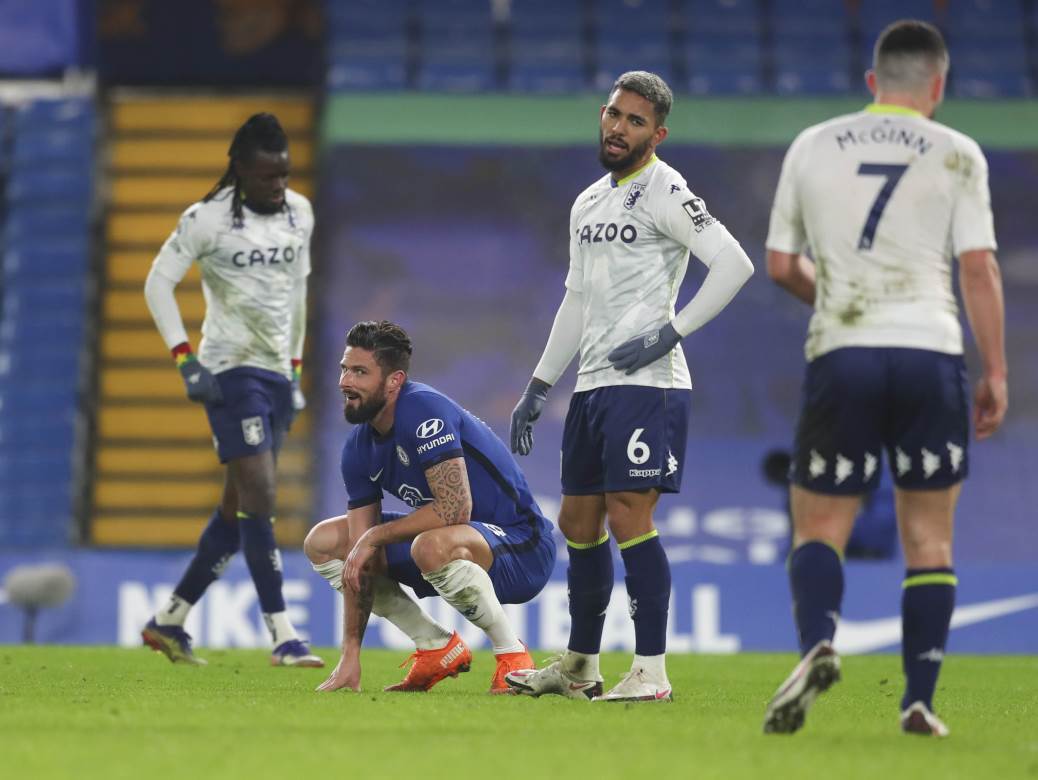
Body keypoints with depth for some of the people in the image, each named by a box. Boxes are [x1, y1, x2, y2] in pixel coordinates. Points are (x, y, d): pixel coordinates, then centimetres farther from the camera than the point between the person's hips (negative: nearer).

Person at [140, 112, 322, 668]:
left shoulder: (299, 213, 9)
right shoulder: (209, 218, -10)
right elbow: (158, 282, -6)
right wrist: (185, 358, -13)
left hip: (276, 374, 7)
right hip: (232, 370, -7)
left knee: (236, 511, 9)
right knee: (260, 499, -15)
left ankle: (168, 621, 20)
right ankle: (283, 638, -17)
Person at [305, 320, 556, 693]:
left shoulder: (425, 411, -23)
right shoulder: (358, 448, 0)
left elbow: (455, 510, -31)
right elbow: (362, 562, 0)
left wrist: (375, 535, -19)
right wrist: (350, 654, -7)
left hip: (522, 546, -9)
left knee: (433, 545, -41)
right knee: (323, 542, 6)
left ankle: (513, 655, -17)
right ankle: (438, 648, 7)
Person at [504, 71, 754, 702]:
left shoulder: (664, 193, -8)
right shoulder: (587, 204, 18)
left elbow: (734, 265, -17)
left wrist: (671, 331, -17)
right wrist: (539, 387, 24)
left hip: (645, 381, -9)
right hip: (593, 384, 9)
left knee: (629, 517, -13)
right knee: (578, 522, 13)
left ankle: (652, 670, -11)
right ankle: (579, 665, 23)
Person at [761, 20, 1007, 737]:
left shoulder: (812, 147, 9)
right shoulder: (956, 155, 4)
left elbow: (781, 266, 13)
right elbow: (980, 269, -1)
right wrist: (995, 373, 4)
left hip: (841, 355, 1)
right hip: (930, 352, -1)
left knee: (819, 527, 7)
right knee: (929, 537, 9)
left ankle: (817, 644, -22)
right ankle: (920, 700, 3)